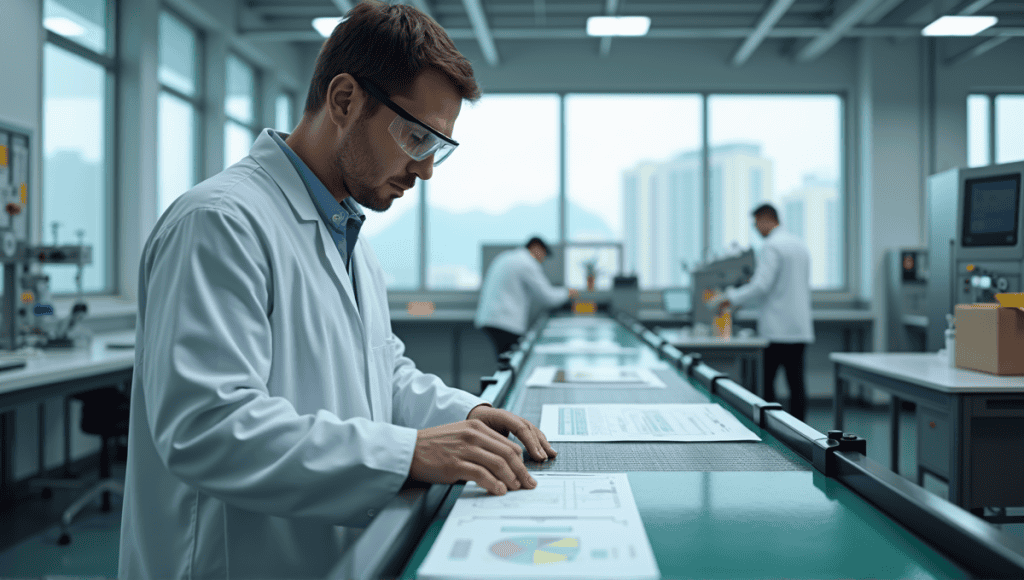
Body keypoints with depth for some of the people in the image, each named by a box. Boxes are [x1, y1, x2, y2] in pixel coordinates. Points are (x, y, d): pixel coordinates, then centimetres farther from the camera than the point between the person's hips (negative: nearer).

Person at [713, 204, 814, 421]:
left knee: (765, 380, 0)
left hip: (776, 329, -8)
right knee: (796, 381, 5)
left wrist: (732, 297, -7)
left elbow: (761, 286, -18)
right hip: (800, 328, 8)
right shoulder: (801, 245, 15)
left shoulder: (771, 246, -11)